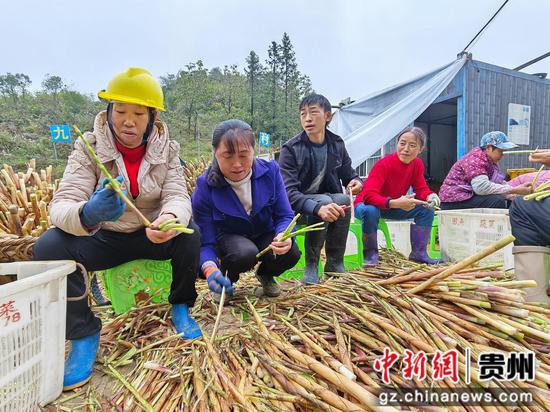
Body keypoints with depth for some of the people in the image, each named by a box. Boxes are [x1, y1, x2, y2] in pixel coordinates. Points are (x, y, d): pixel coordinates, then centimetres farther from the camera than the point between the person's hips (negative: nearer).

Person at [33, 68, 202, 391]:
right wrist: (88, 214, -48)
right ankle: (84, 332, -6)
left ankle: (180, 308, 0)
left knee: (190, 234, -28)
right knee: (50, 246, -27)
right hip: (103, 238, 0)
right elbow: (62, 204, -22)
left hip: (151, 235, 1)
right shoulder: (89, 148, -11)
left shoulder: (166, 150, -6)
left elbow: (177, 196, -18)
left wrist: (171, 219, -44)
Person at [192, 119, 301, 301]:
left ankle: (265, 274, 10)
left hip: (265, 234, 3)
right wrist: (210, 269, -43)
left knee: (291, 253, -27)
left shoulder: (269, 171, -17)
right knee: (245, 253, -36)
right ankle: (226, 279, 2)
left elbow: (285, 216, -11)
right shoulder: (205, 186, -23)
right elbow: (206, 242, -21)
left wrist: (284, 236, -35)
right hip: (228, 237, -2)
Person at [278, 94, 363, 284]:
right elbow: (288, 192, -25)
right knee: (324, 201, -35)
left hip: (331, 199, 4)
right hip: (299, 208, -3)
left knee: (343, 199, -30)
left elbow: (348, 174, 11)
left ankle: (335, 263, -14)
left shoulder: (337, 144, 0)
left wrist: (356, 182, -16)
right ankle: (311, 265, -20)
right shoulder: (291, 149, -14)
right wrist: (318, 208, -43)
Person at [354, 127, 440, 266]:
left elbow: (421, 189, -3)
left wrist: (430, 197, -28)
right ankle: (370, 254, -17)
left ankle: (418, 253, 1)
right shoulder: (384, 164, -28)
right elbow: (368, 195, -37)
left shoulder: (417, 164, -6)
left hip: (395, 207, 6)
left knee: (427, 209, -10)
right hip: (366, 204, -6)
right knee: (370, 211, -40)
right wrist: (395, 203, -49)